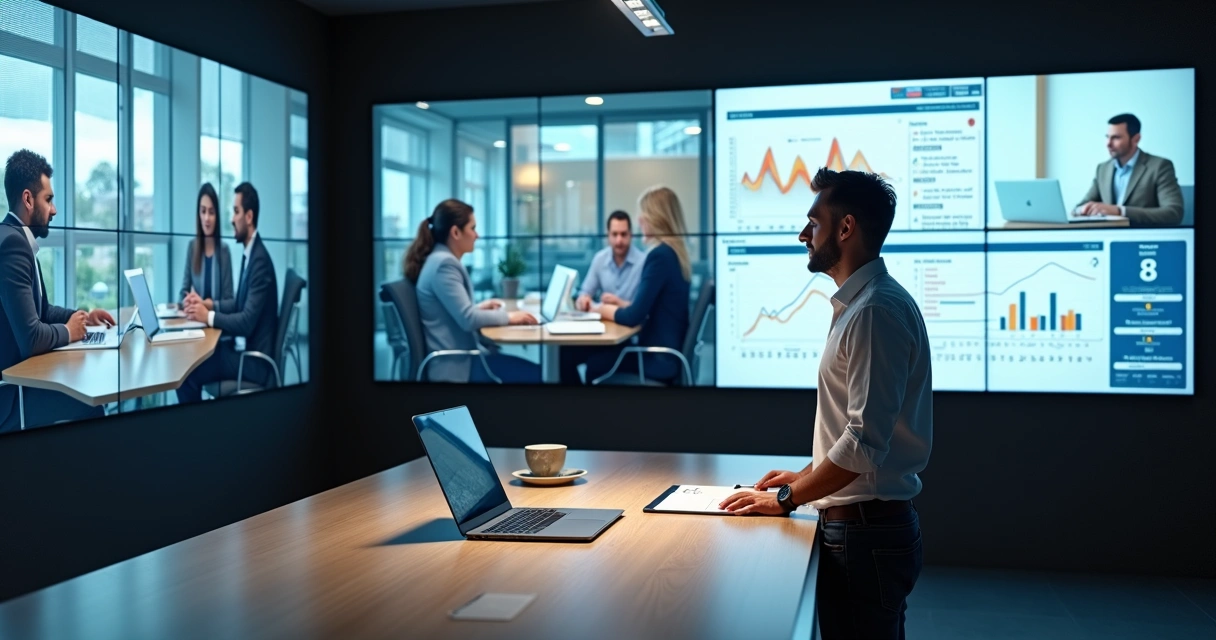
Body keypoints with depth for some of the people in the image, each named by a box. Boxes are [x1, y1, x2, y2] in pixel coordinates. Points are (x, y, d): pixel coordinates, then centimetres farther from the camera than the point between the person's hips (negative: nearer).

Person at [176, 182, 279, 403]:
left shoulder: (260, 260, -19)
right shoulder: (248, 254, 11)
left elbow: (247, 322, -24)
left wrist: (208, 316, -19)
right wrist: (207, 304, 7)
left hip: (255, 358, -9)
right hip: (243, 347, 9)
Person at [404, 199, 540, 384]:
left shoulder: (442, 260, 15)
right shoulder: (444, 264, -17)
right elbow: (467, 320, -22)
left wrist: (480, 307, 15)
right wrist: (508, 316, -11)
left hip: (458, 355, 10)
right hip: (455, 364, -10)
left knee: (529, 368, 7)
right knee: (535, 374, -14)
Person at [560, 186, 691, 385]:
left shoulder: (659, 255, -20)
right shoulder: (675, 253, 11)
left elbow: (633, 317, -20)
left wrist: (606, 311, -2)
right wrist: (621, 304, 12)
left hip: (658, 358, -9)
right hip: (665, 351, 9)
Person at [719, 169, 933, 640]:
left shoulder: (876, 310, -19)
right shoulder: (859, 304, 13)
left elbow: (864, 443, -24)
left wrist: (787, 498, -15)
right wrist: (805, 475, 17)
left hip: (865, 530, -10)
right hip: (858, 524, 10)